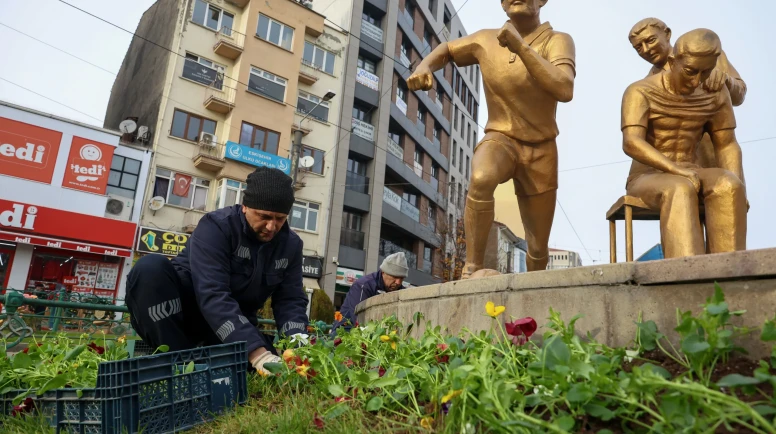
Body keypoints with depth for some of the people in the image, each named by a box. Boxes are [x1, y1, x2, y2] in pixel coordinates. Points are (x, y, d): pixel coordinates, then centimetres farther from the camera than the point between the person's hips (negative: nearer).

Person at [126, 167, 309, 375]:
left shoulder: (291, 244, -5)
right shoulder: (216, 227, -22)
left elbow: (291, 299, -6)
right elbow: (212, 295, -34)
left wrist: (297, 338, -29)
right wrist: (257, 352, -44)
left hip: (237, 320, 5)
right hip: (183, 308, -4)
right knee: (150, 267, -31)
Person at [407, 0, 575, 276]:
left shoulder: (558, 40, -10)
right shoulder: (486, 40, -3)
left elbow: (565, 91, -28)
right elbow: (446, 49, 15)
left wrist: (521, 47, -33)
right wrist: (424, 67, -7)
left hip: (541, 150, 1)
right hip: (500, 138, 0)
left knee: (539, 248, 7)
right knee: (481, 178, -39)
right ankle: (472, 269, -25)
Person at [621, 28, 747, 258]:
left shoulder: (715, 94, 4)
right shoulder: (640, 92, -11)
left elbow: (727, 145, 6)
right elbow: (631, 143, -24)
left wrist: (739, 189, -11)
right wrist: (676, 170, -35)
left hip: (690, 179, 4)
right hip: (647, 180, -4)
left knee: (727, 186, -29)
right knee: (680, 191, -37)